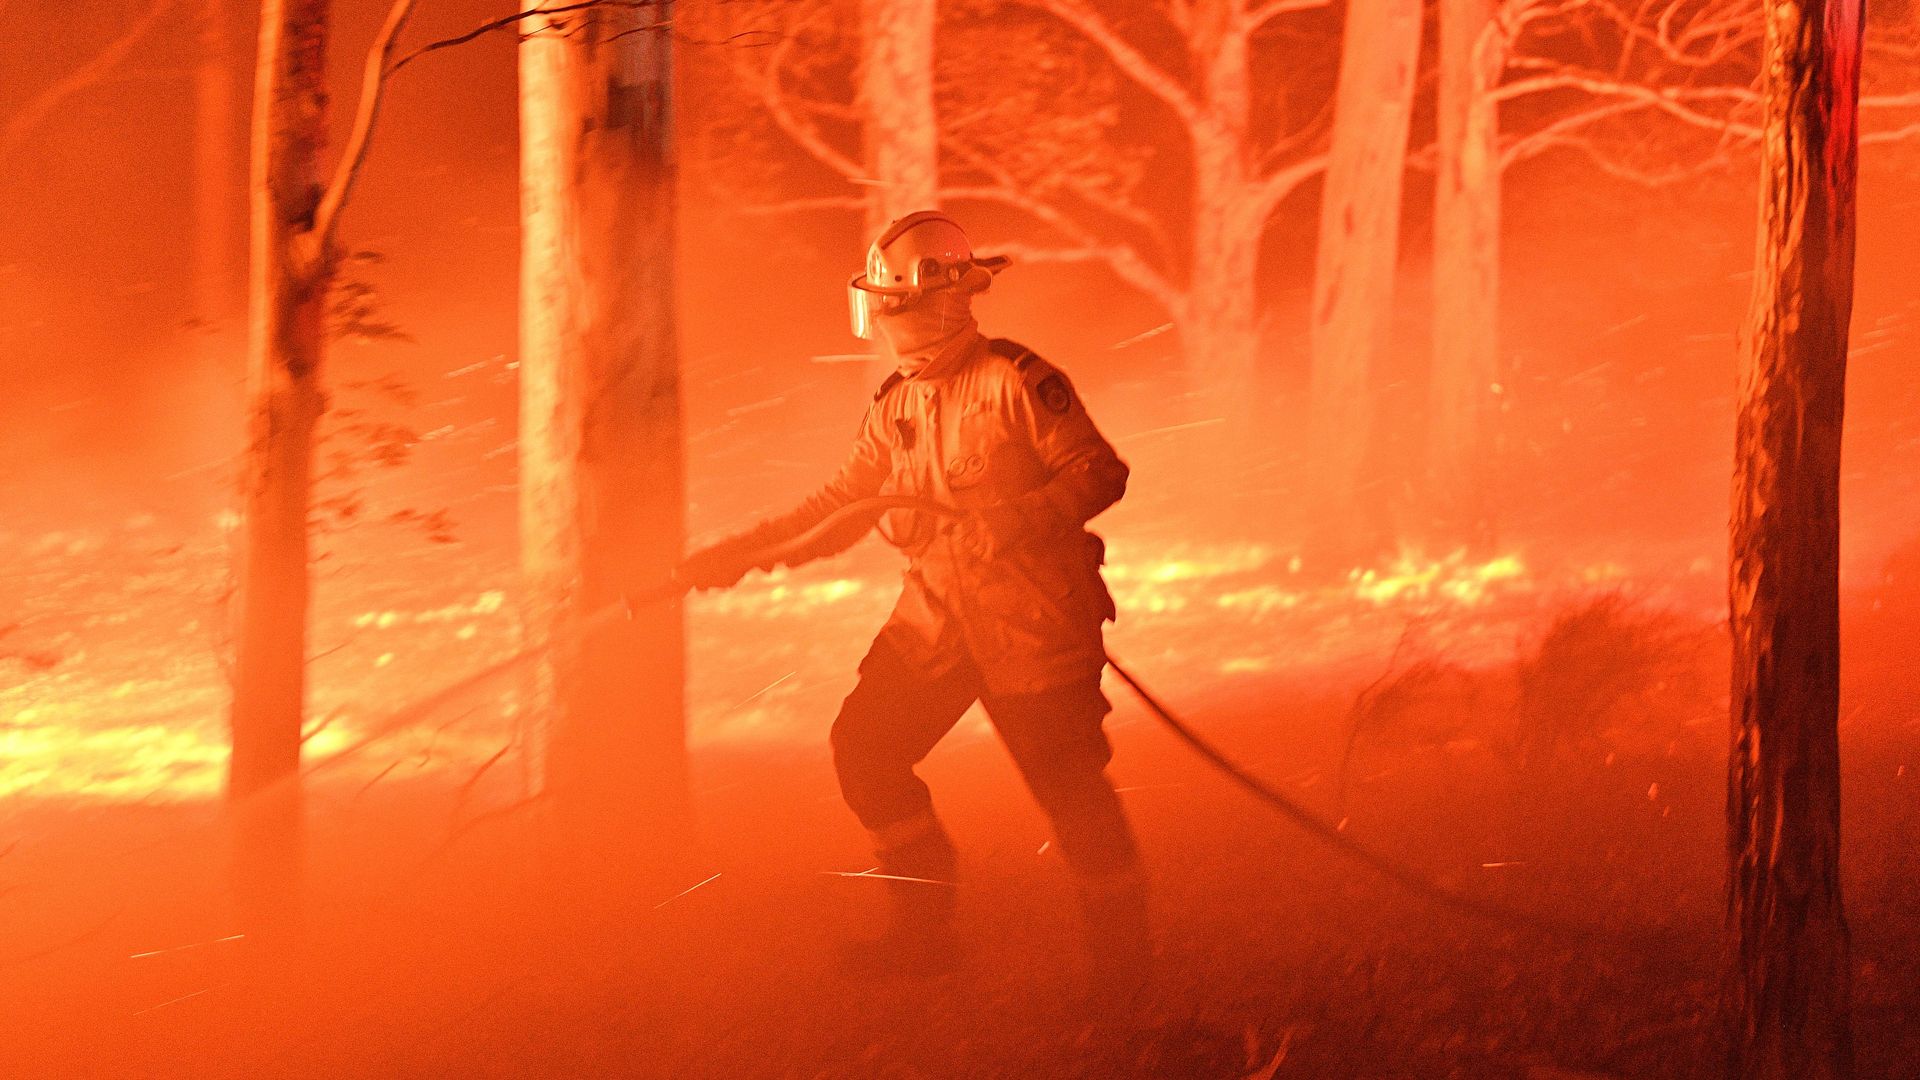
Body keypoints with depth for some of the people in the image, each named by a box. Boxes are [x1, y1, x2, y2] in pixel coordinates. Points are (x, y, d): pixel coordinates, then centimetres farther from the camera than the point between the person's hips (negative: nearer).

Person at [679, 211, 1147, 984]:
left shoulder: (1015, 382, -12)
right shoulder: (895, 405, 10)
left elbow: (1100, 475, -14)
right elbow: (838, 507, 14)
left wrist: (1001, 525, -25)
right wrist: (736, 555, 6)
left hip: (1032, 618, -7)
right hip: (937, 616, 7)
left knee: (1068, 784, -5)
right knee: (866, 748, 2)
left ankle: (1121, 956, 10)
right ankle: (926, 926, 14)